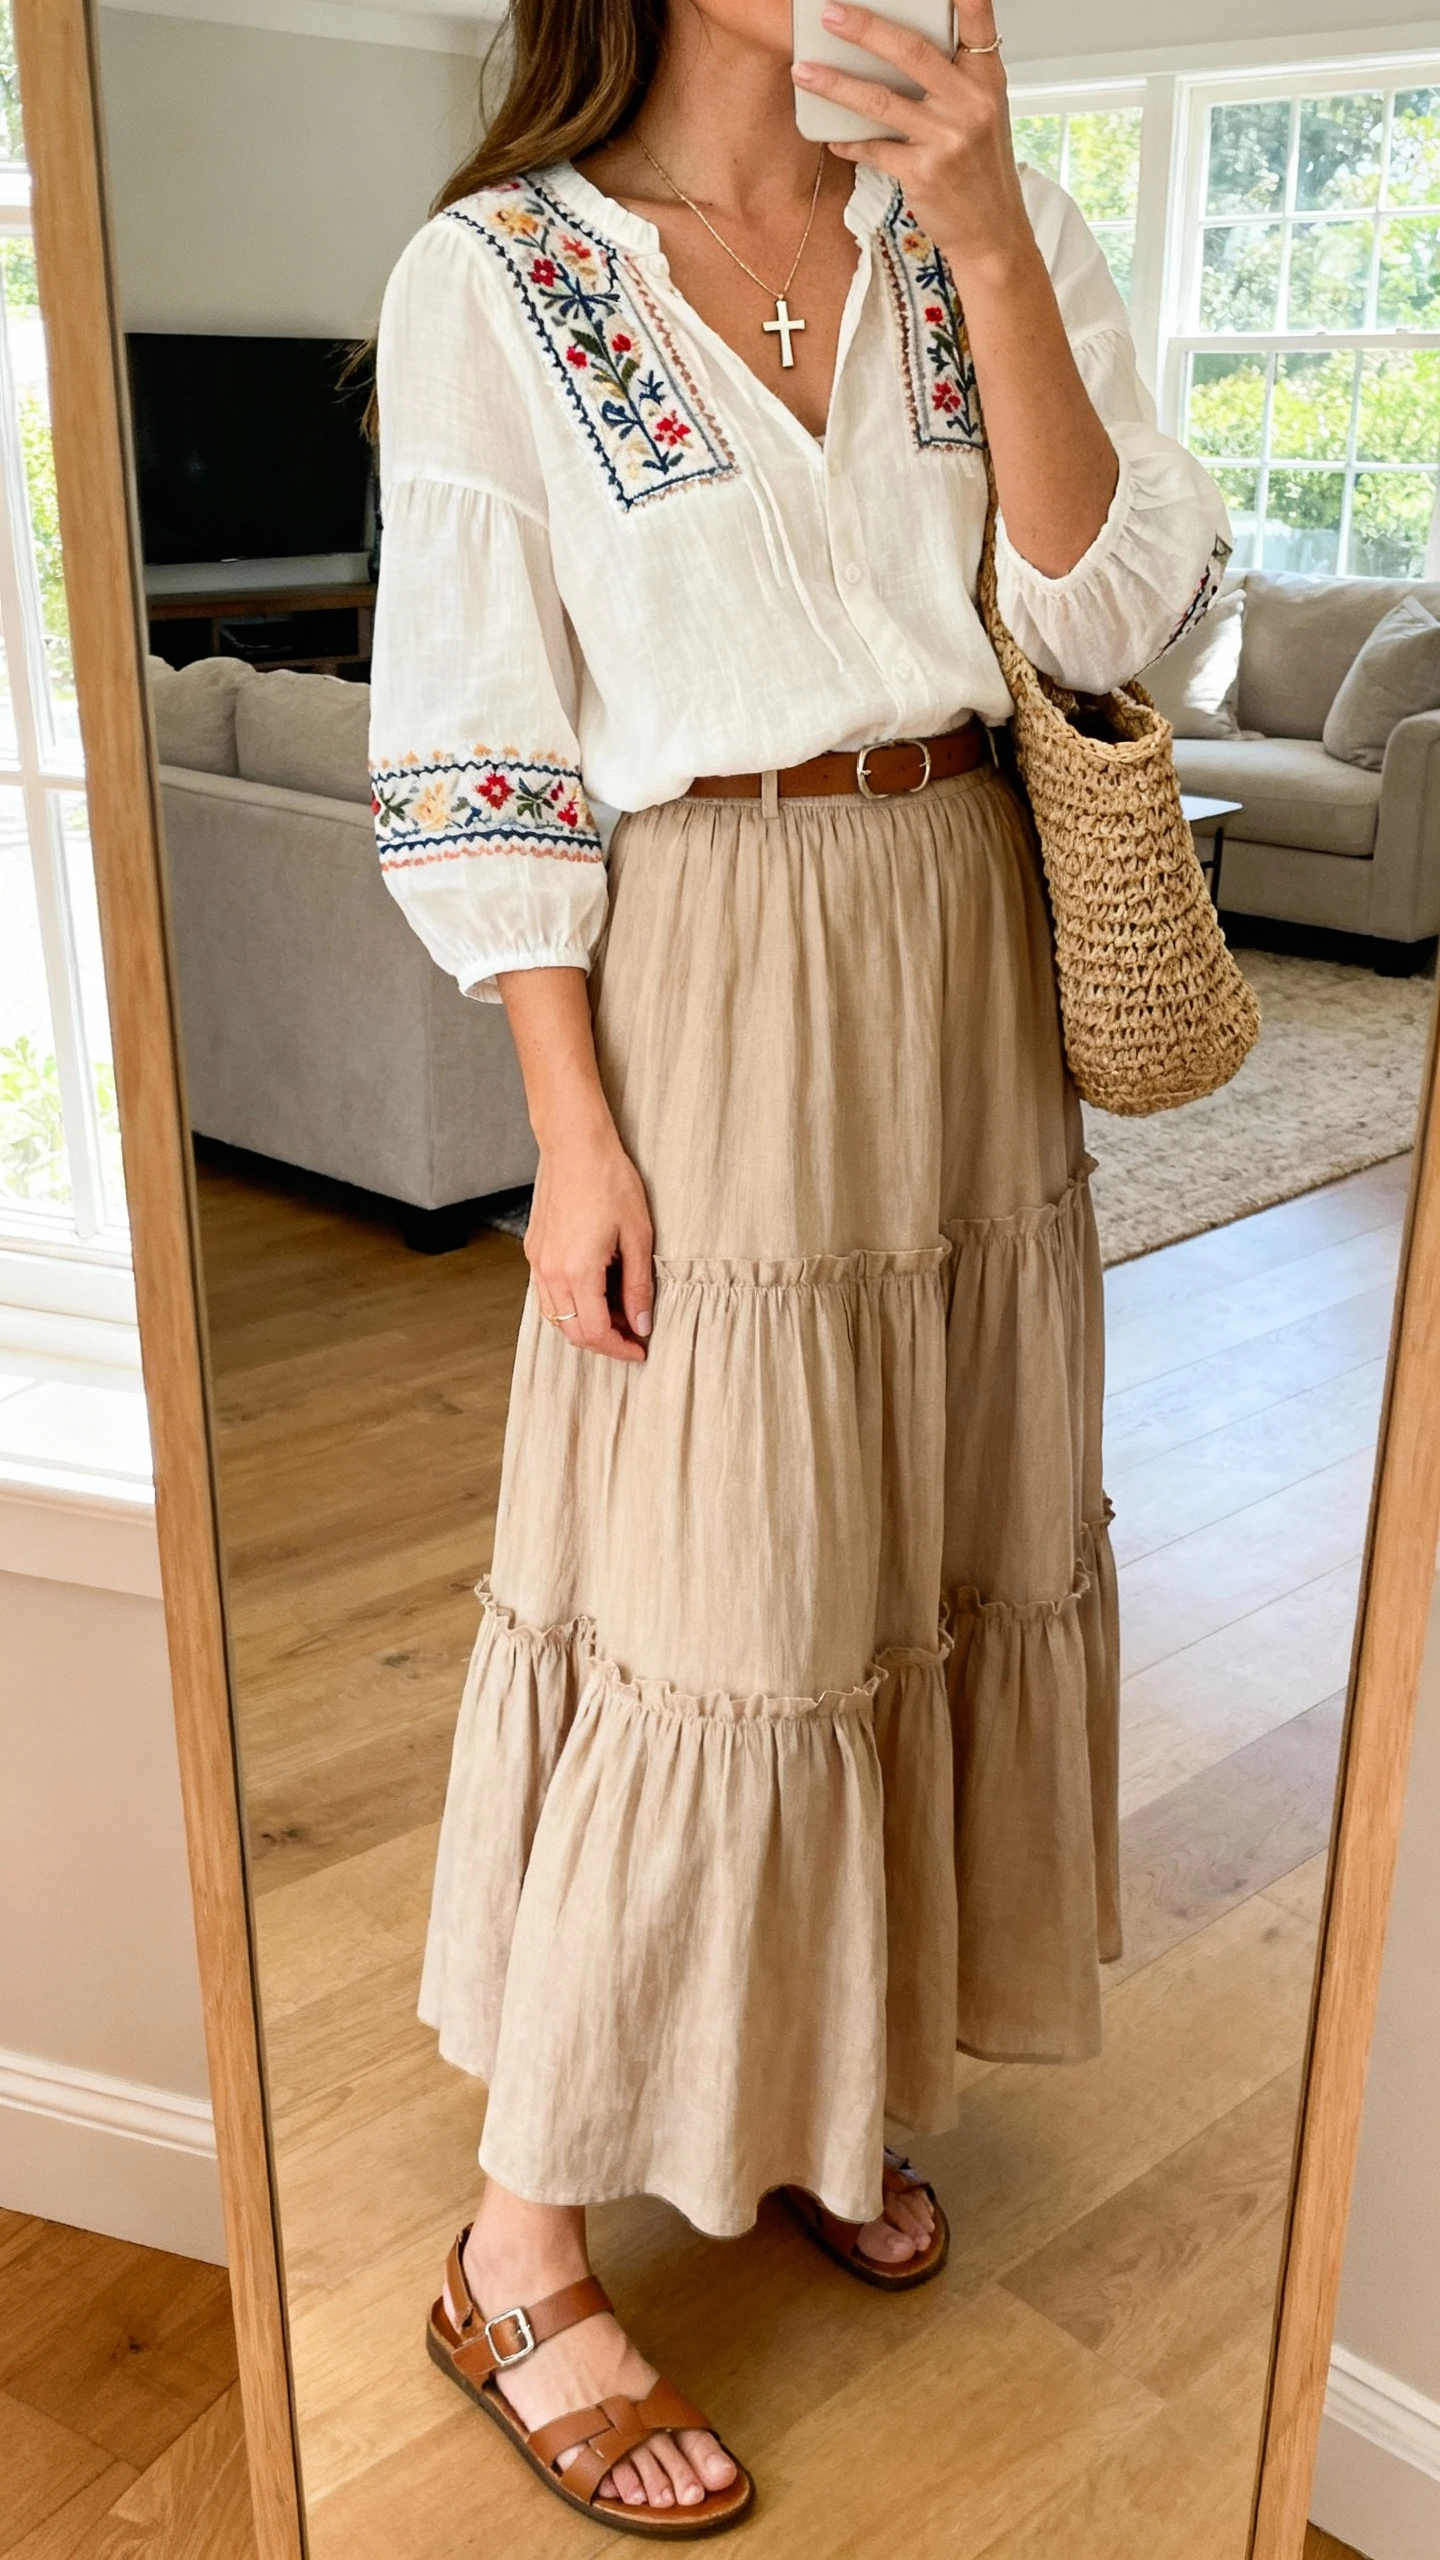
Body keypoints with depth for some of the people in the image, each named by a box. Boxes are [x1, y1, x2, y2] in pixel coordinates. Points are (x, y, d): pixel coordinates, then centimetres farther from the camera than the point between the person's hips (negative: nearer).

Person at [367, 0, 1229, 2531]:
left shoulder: (997, 229, 6)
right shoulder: (492, 275, -6)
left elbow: (1115, 612, -5)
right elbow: (479, 755, -8)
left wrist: (987, 242, -14)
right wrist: (573, 1131, -13)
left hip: (967, 960, 6)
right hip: (707, 989, -5)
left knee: (923, 1550, 13)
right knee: (699, 1613, -3)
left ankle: (804, 2089, 36)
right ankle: (520, 2252, 17)